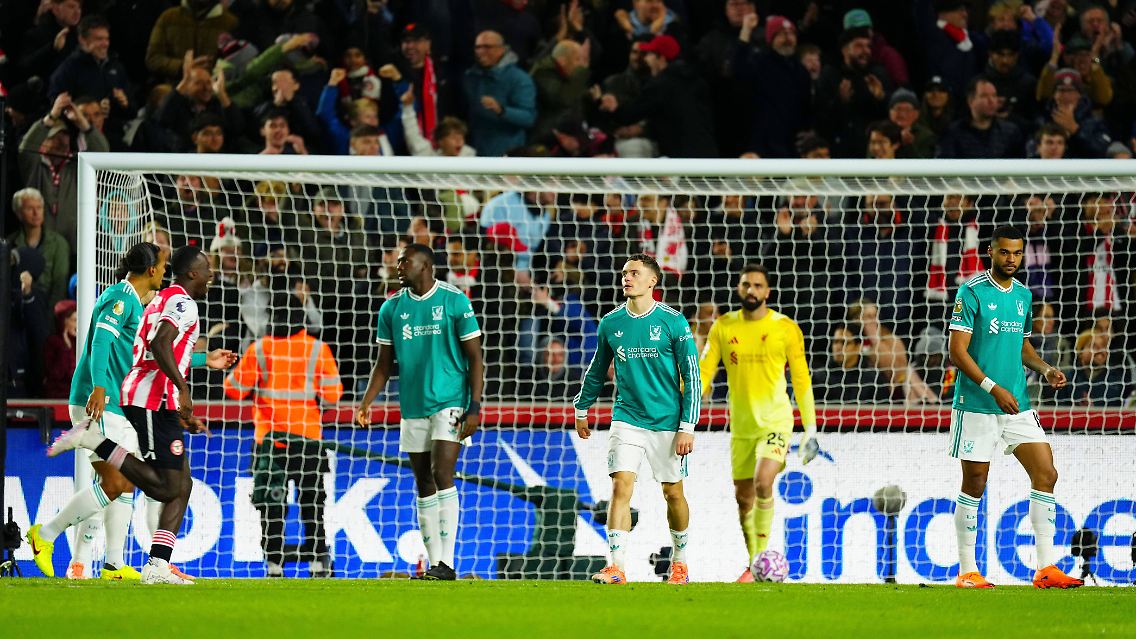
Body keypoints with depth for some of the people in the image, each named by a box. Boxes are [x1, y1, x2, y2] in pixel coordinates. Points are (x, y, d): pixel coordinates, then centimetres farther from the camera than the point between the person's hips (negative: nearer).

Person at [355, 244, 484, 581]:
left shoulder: (455, 301, -5)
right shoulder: (392, 308, 8)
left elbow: (475, 357, -3)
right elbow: (384, 363, 13)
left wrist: (475, 407, -11)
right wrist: (367, 402, -1)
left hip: (450, 402, -5)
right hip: (413, 407, 5)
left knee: (442, 474, -16)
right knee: (424, 485, 5)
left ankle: (446, 562, -17)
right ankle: (433, 563, 10)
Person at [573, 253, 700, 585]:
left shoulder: (673, 322, -7)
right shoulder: (611, 323, 4)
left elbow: (692, 377, -5)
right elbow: (597, 370, 20)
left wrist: (687, 427, -10)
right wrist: (581, 409, 24)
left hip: (666, 422, -2)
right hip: (626, 418, 2)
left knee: (673, 492, 8)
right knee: (621, 486, -13)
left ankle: (679, 563, 28)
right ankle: (616, 567, -18)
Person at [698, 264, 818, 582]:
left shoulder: (785, 328, -3)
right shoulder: (723, 327, 4)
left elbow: (801, 380, 2)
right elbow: (703, 373, 3)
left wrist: (810, 429, -1)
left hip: (775, 420, -4)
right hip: (741, 425, 4)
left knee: (763, 482, -24)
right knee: (744, 497, 7)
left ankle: (763, 555, -14)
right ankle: (753, 563, 23)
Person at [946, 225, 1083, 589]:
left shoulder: (1023, 295, 12)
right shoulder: (972, 293, -8)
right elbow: (957, 351, -12)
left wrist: (1045, 369, 5)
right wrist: (993, 388, -20)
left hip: (1016, 405, 6)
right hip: (977, 406, -6)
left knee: (1046, 475, -3)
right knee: (975, 485, -1)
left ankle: (1046, 569, 0)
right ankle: (967, 571, 9)